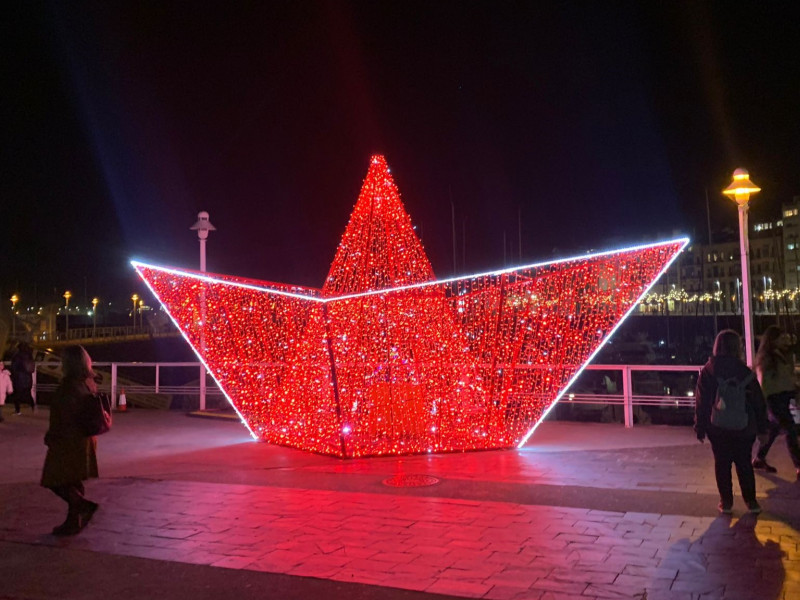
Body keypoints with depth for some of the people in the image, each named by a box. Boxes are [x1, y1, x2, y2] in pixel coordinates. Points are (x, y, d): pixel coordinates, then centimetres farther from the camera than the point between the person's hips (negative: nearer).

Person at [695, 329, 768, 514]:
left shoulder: (708, 371, -5)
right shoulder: (745, 371, -6)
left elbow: (701, 402, -4)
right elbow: (758, 401, -2)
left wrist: (700, 428, 3)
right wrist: (761, 426, 6)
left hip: (718, 428, 0)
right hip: (743, 428, 0)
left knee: (722, 464, 8)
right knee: (744, 463, 12)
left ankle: (726, 502, 10)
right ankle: (751, 501, 15)